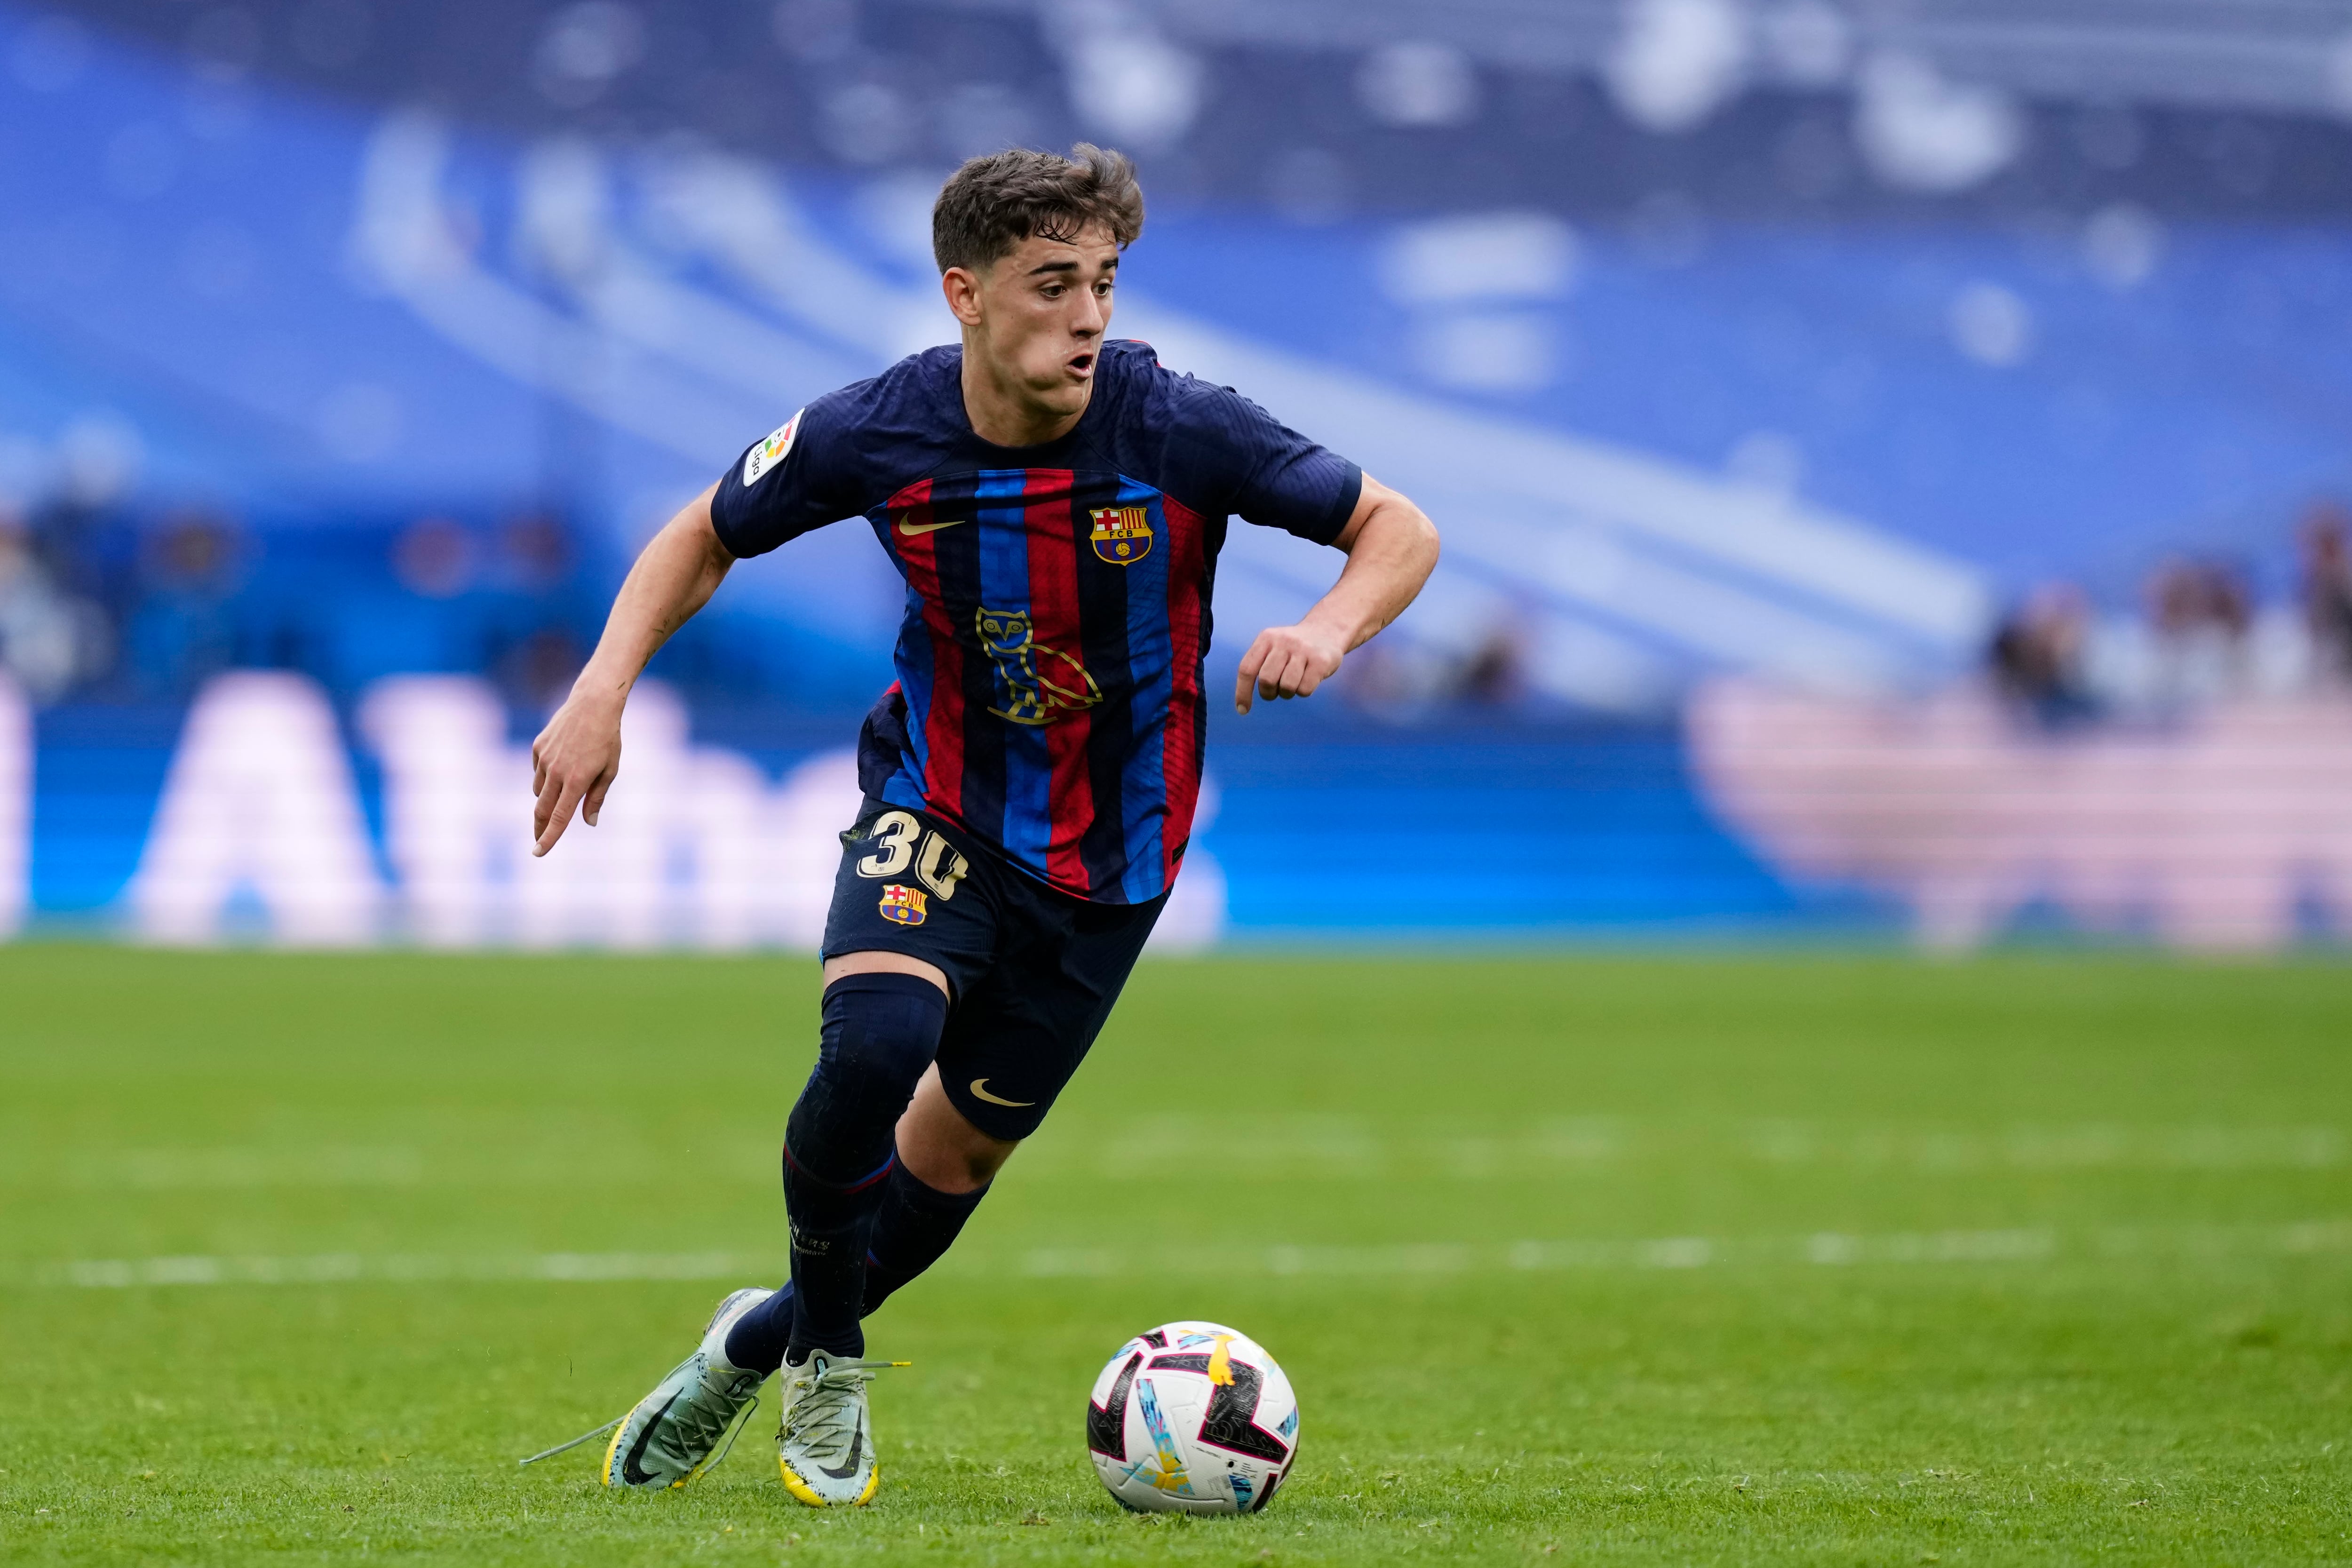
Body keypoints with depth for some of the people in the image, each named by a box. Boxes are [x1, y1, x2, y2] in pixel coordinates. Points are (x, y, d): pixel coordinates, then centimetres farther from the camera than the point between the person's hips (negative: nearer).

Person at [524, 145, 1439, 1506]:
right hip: (938, 807, -1)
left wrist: (1328, 629, -34)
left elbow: (1398, 530, -13)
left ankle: (773, 1341, 39)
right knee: (875, 1046, -29)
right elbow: (704, 540, 2)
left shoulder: (1179, 430, -22)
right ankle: (829, 1365, -3)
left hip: (1108, 855, 1)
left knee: (960, 1148, 9)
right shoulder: (878, 434, -16)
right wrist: (605, 690, -12)